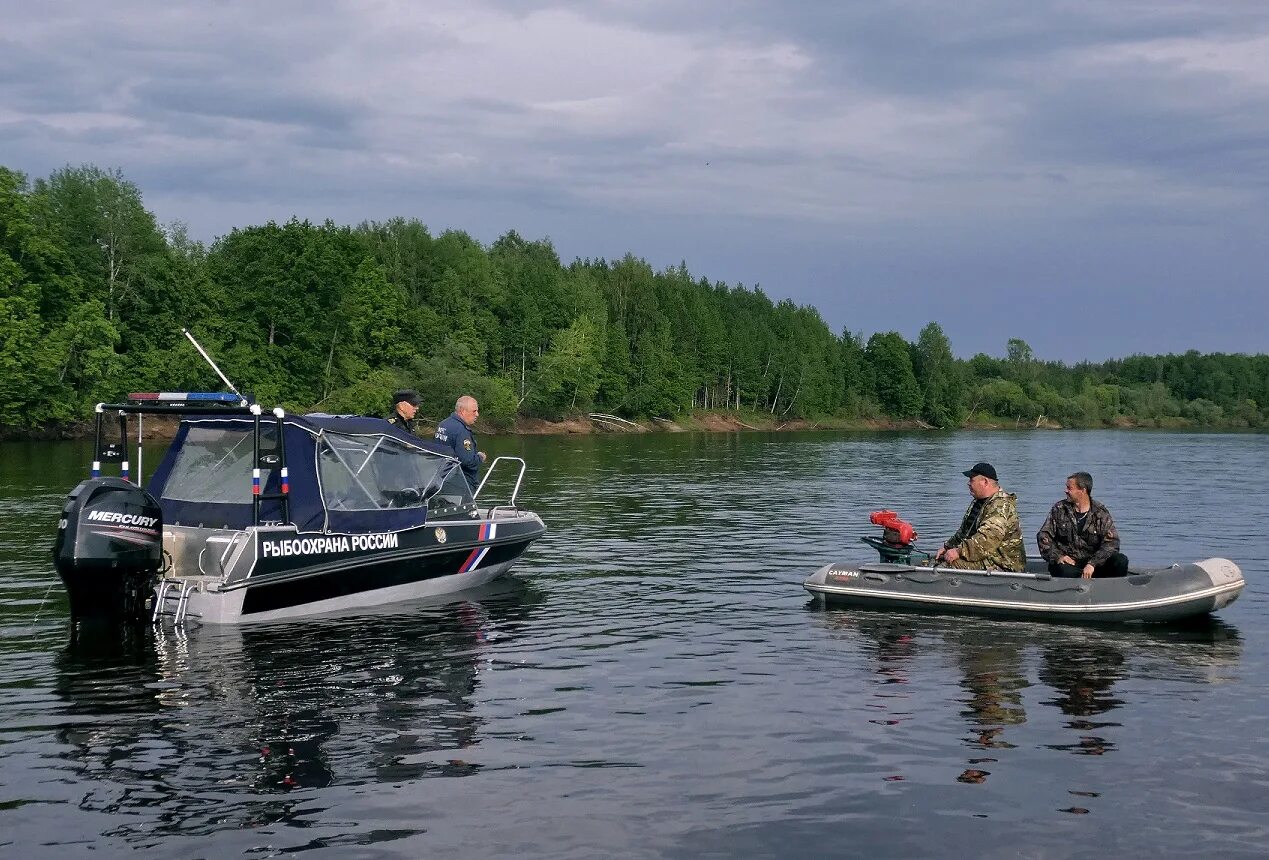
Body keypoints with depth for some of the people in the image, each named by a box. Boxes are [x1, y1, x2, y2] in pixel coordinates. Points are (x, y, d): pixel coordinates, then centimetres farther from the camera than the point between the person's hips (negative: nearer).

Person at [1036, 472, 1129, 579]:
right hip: (1068, 562, -1)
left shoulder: (1101, 513, 1)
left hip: (1094, 563, 1)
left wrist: (1092, 564, -24)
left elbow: (1111, 543, -10)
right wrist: (1057, 556, -13)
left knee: (1121, 560, -25)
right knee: (1065, 571, -37)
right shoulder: (1059, 509, 7)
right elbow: (1043, 536, 6)